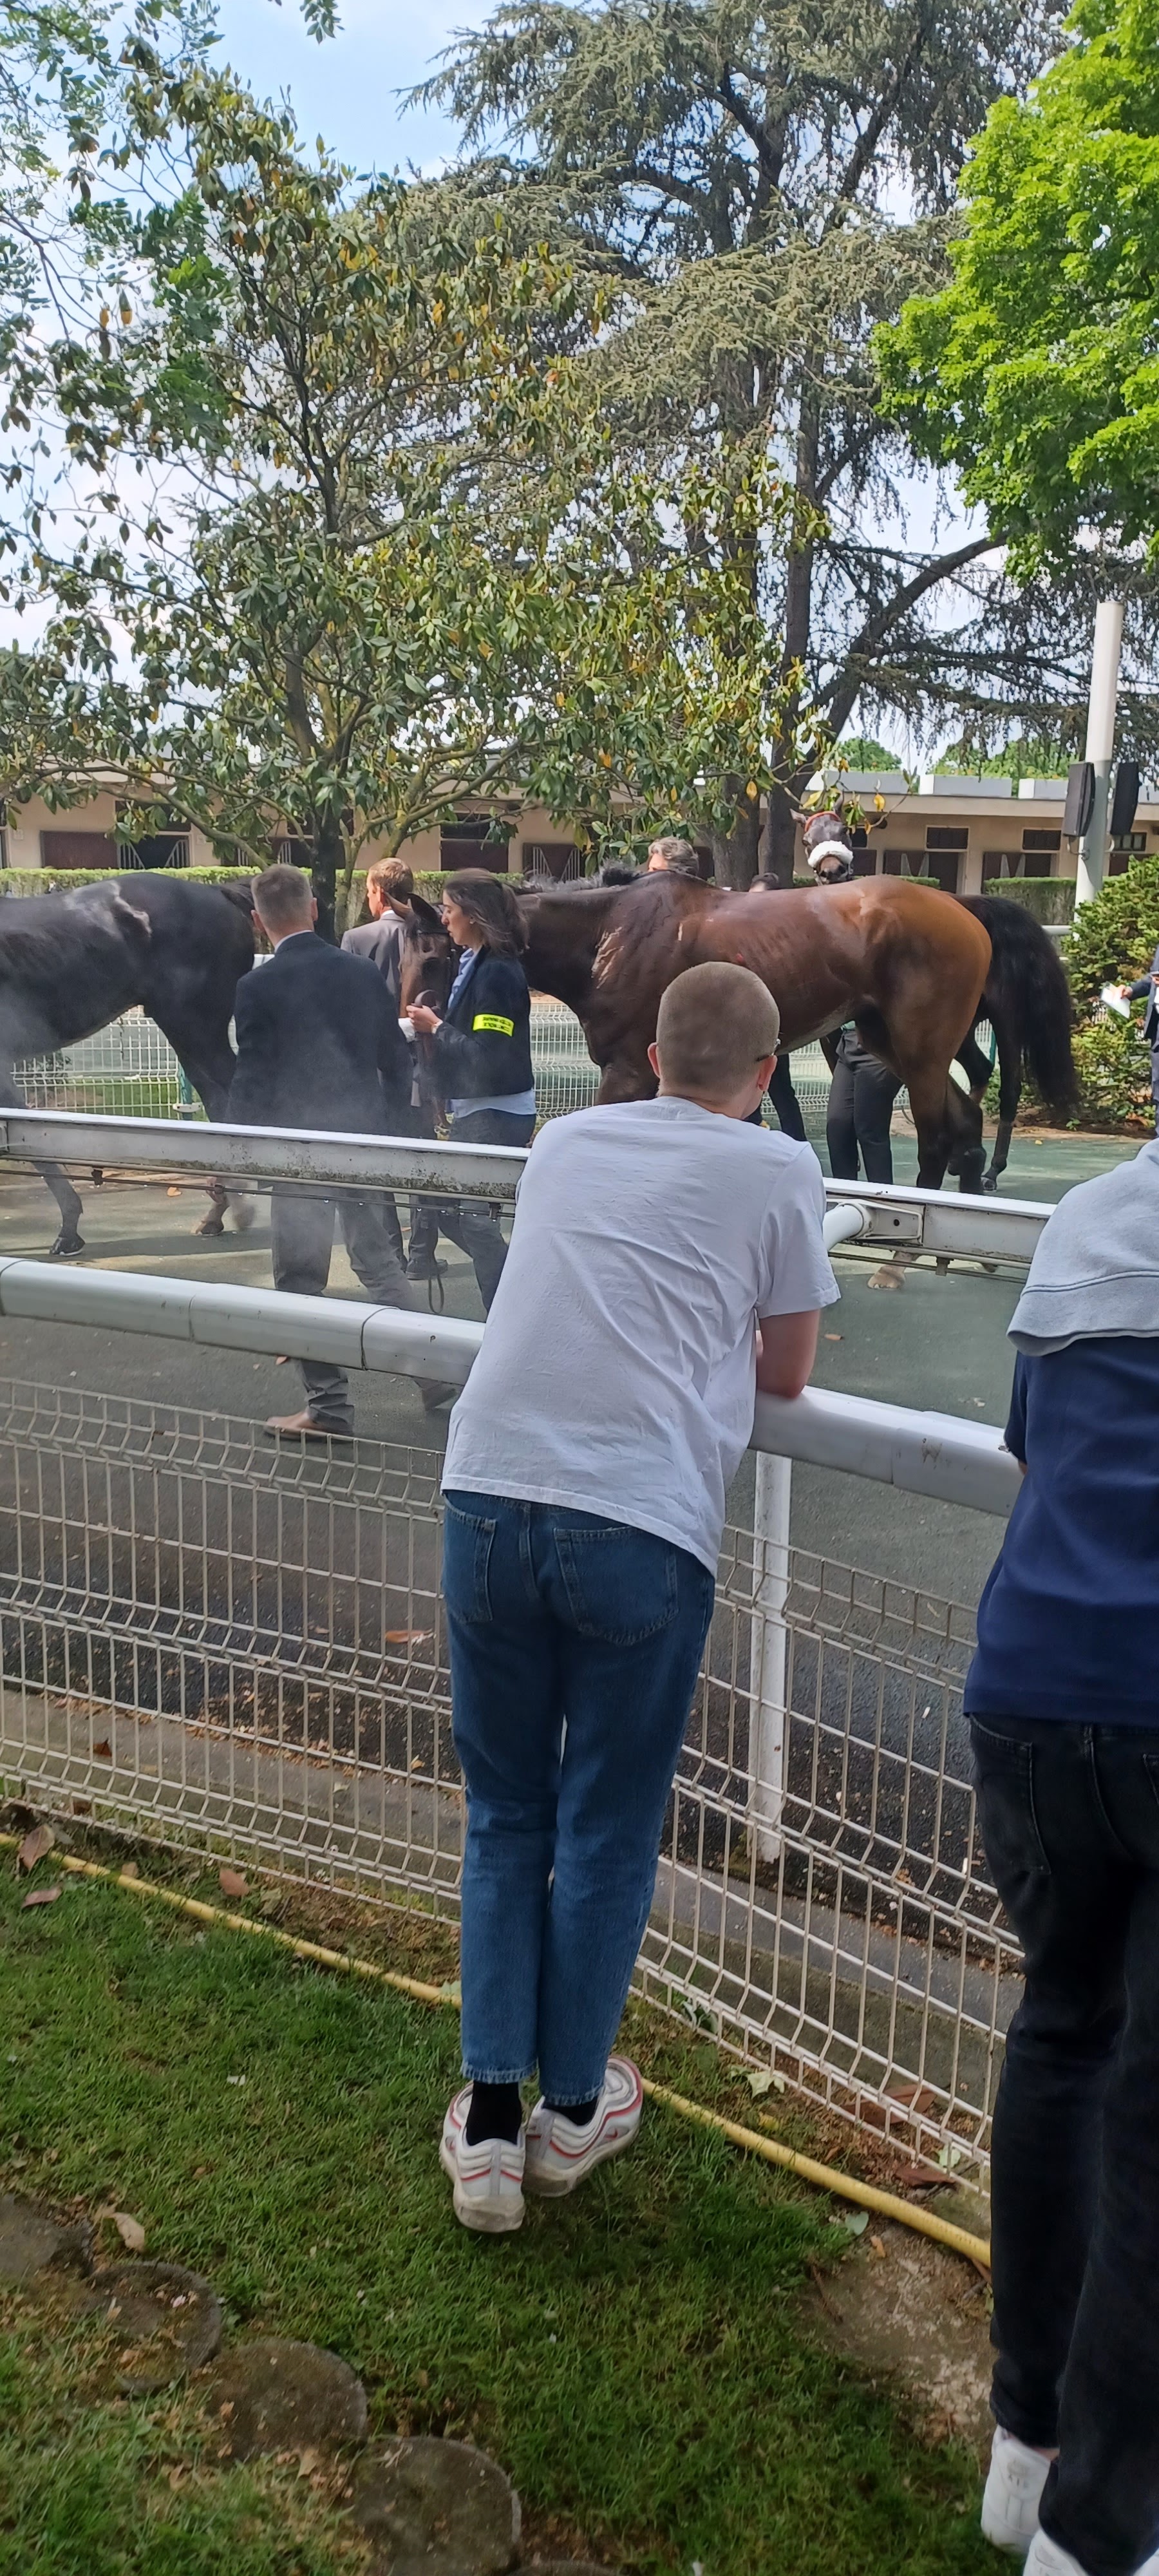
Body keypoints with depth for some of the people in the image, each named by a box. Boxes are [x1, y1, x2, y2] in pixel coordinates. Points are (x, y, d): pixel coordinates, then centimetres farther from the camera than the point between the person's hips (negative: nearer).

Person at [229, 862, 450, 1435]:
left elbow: (251, 1078, -11)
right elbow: (396, 1060, 5)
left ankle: (329, 1405, 7)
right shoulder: (364, 972, 1)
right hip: (367, 1140, 5)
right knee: (381, 1263, 18)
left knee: (303, 1278, 5)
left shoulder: (258, 987, -12)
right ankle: (431, 1371, 20)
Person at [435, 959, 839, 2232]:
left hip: (488, 1496, 4)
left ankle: (489, 2119, 22)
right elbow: (786, 1372, 14)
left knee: (503, 1814, 18)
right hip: (638, 1526, -3)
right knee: (607, 1828, 14)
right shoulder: (778, 1169, 6)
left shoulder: (564, 1141, 18)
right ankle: (572, 2108, 30)